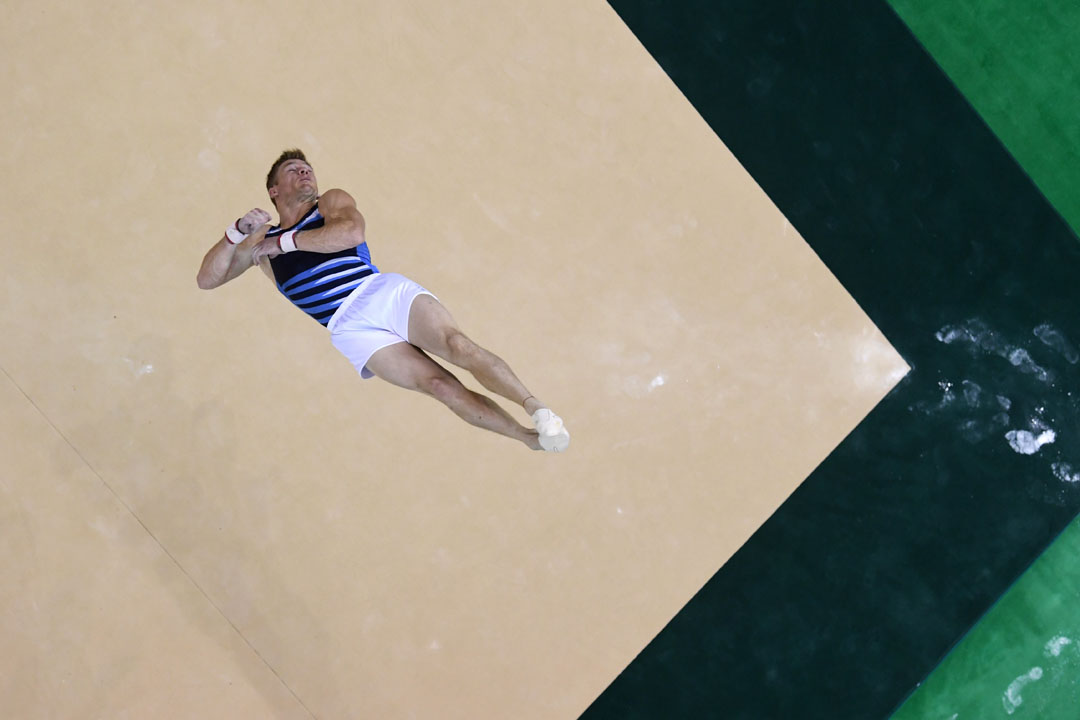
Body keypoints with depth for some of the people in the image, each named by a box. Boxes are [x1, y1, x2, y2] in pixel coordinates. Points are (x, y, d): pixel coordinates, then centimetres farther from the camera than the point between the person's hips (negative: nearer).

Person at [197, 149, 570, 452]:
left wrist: (285, 241, 1)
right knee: (438, 383, -21)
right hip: (347, 328, 0)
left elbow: (351, 232, -5)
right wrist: (237, 231, -2)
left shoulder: (332, 201, 19)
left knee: (457, 344, -28)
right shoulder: (260, 242, 22)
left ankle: (536, 408, -36)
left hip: (385, 290, 1)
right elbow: (207, 280, 14)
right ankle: (529, 436, -26)